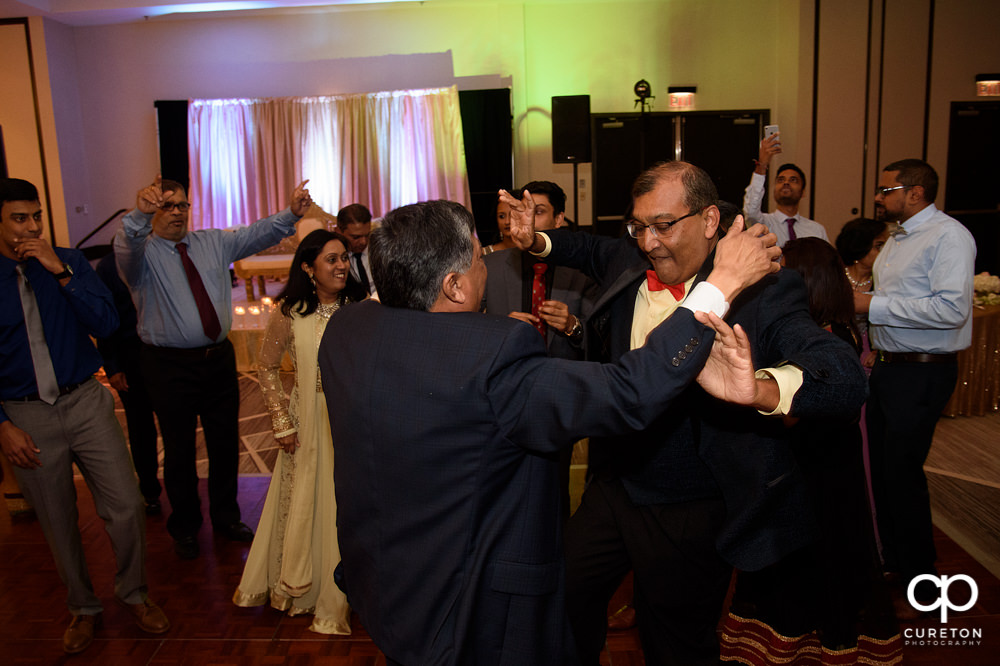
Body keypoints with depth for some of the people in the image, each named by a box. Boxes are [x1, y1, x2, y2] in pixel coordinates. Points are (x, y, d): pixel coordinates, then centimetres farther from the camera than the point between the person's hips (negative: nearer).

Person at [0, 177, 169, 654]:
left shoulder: (69, 262, 0)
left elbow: (107, 324, -11)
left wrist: (61, 271, -18)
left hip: (85, 403, 1)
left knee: (126, 507, 0)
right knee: (58, 524, 13)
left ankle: (133, 594, 25)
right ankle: (83, 608, 35)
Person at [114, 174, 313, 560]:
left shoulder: (213, 243, 8)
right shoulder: (142, 252, -6)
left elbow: (257, 235, -1)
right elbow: (126, 248, -29)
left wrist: (292, 213, -17)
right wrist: (140, 215, -49)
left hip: (219, 357, 4)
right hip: (170, 365, -4)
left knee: (225, 442, 15)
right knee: (179, 449, 10)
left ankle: (226, 518, 35)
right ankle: (185, 528, 31)